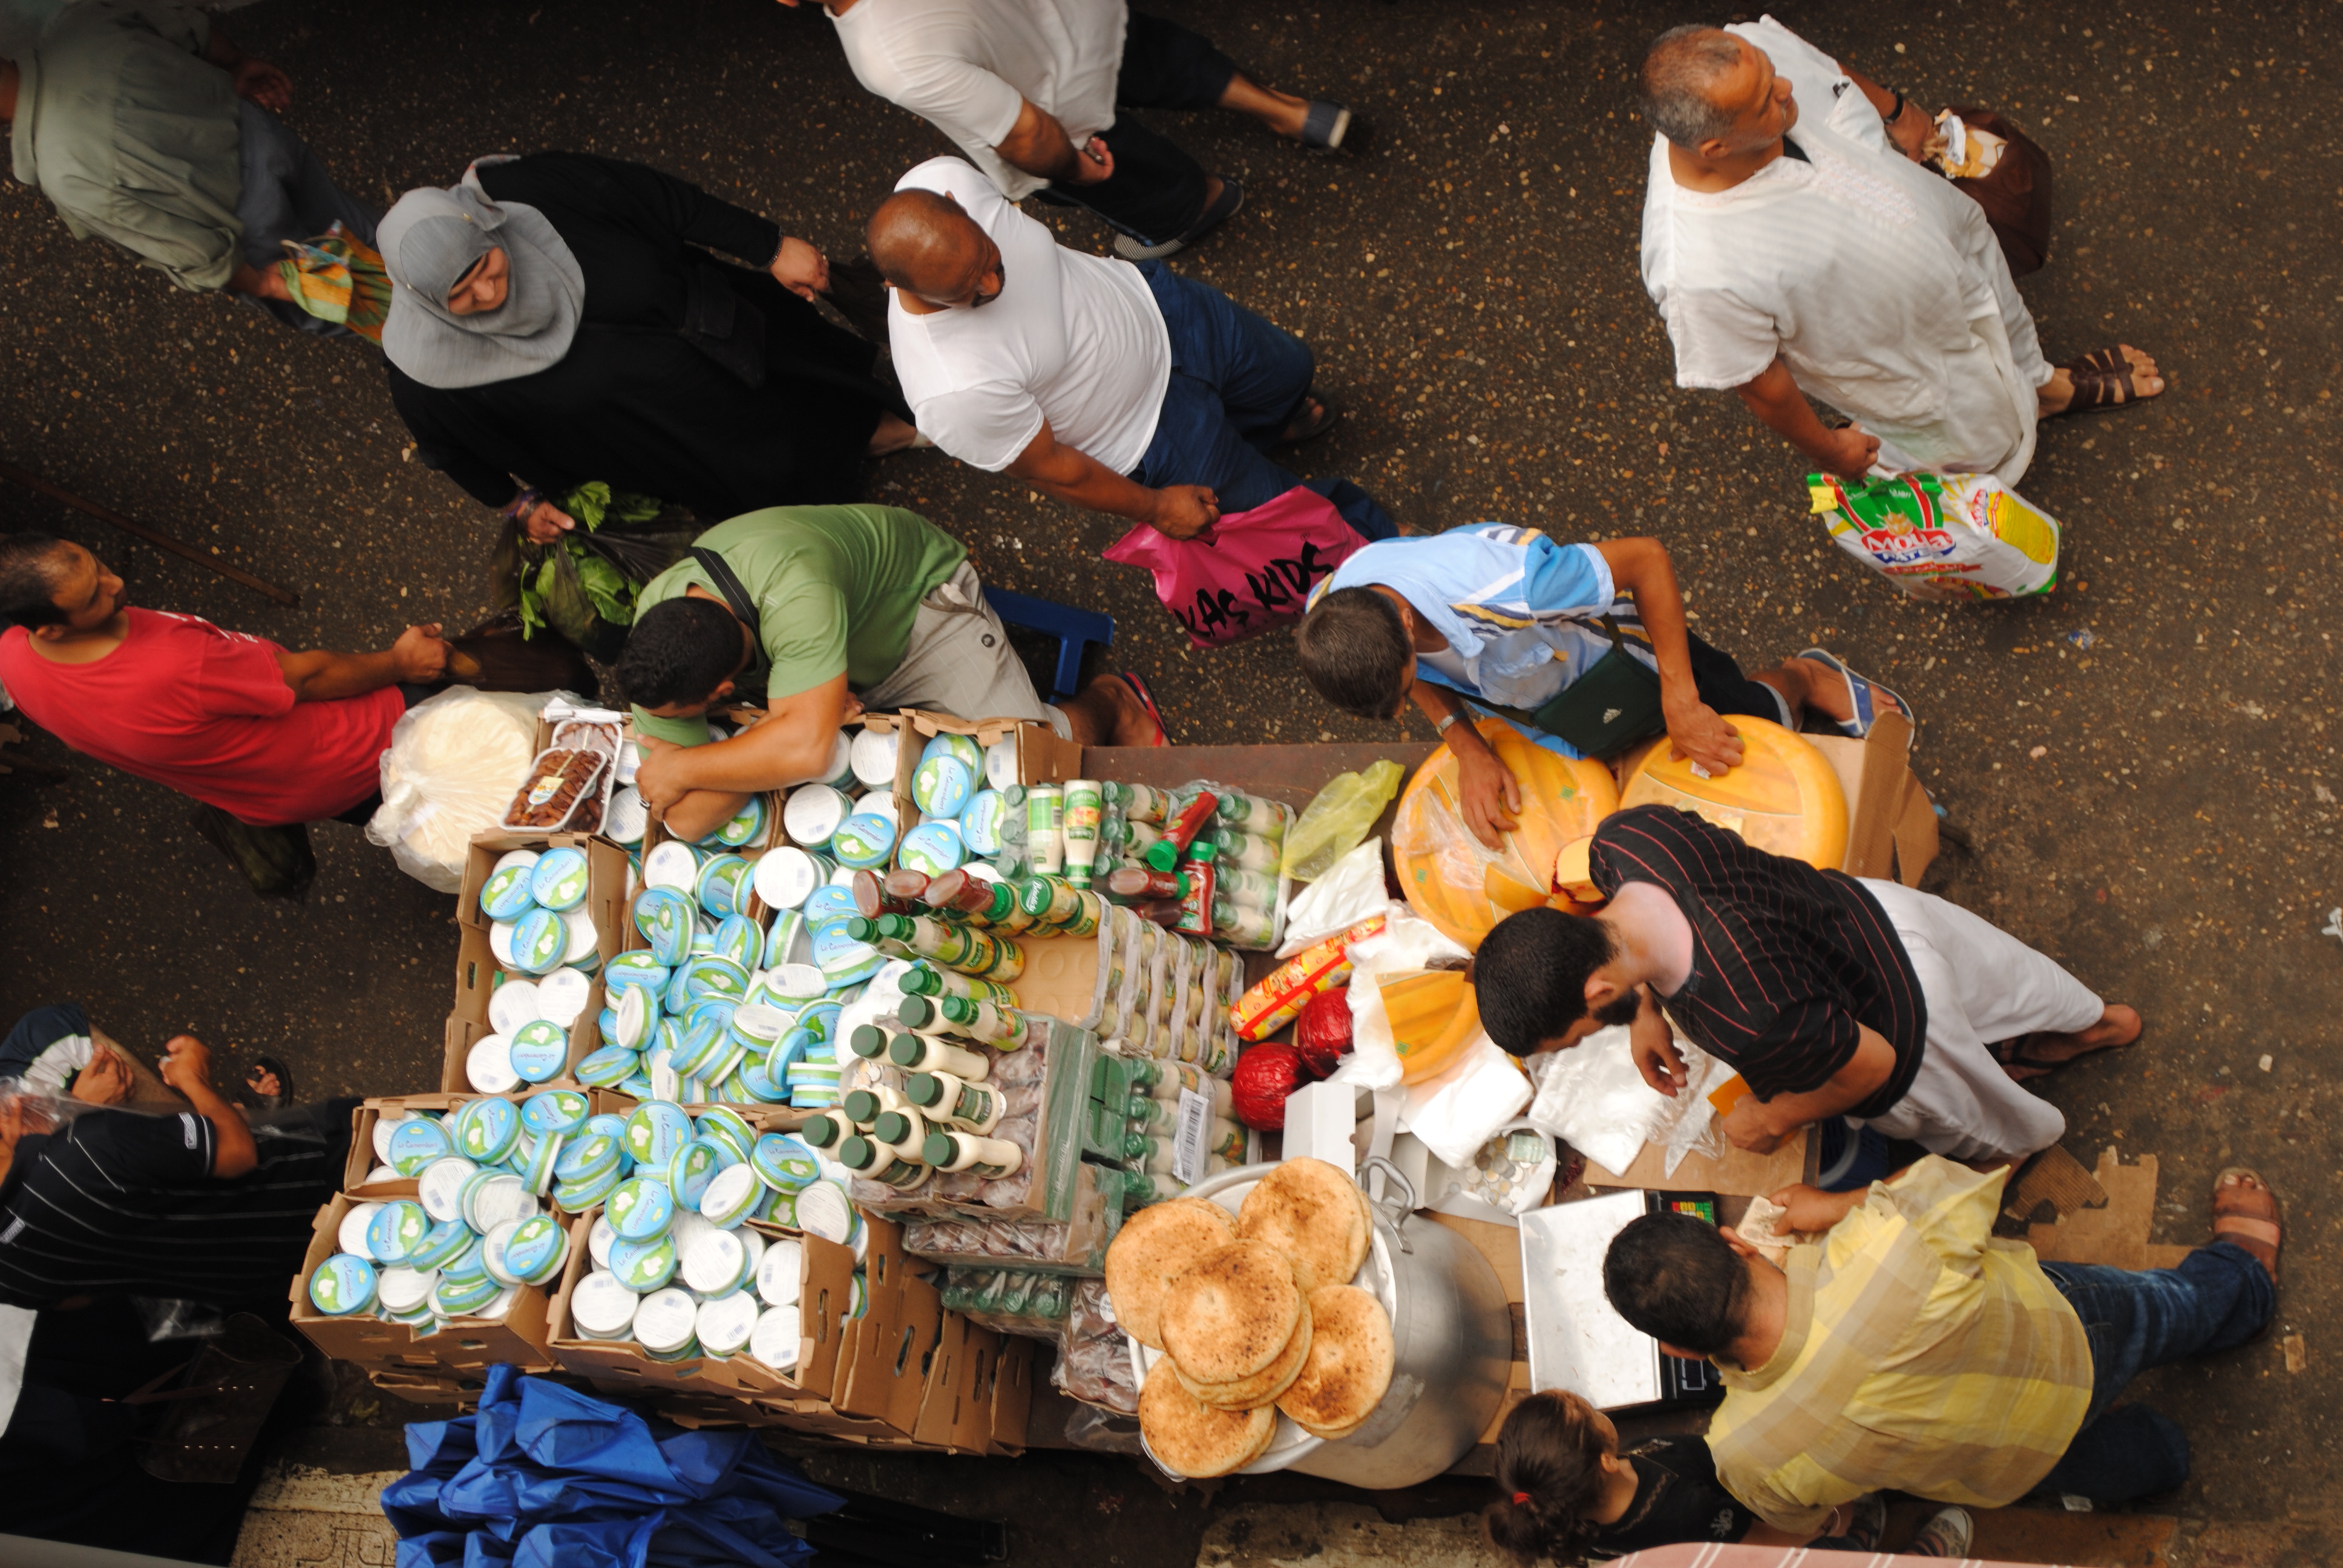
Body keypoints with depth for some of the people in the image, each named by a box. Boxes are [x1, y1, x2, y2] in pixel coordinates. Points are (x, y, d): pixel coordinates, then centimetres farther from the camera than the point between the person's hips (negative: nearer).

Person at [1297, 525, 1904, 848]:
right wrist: (1466, 747, -23)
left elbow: (1647, 557, -37)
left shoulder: (1500, 592, -50)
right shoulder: (1331, 614, -32)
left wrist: (1680, 706, -35)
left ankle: (1808, 678, 42)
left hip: (1610, 643, -5)